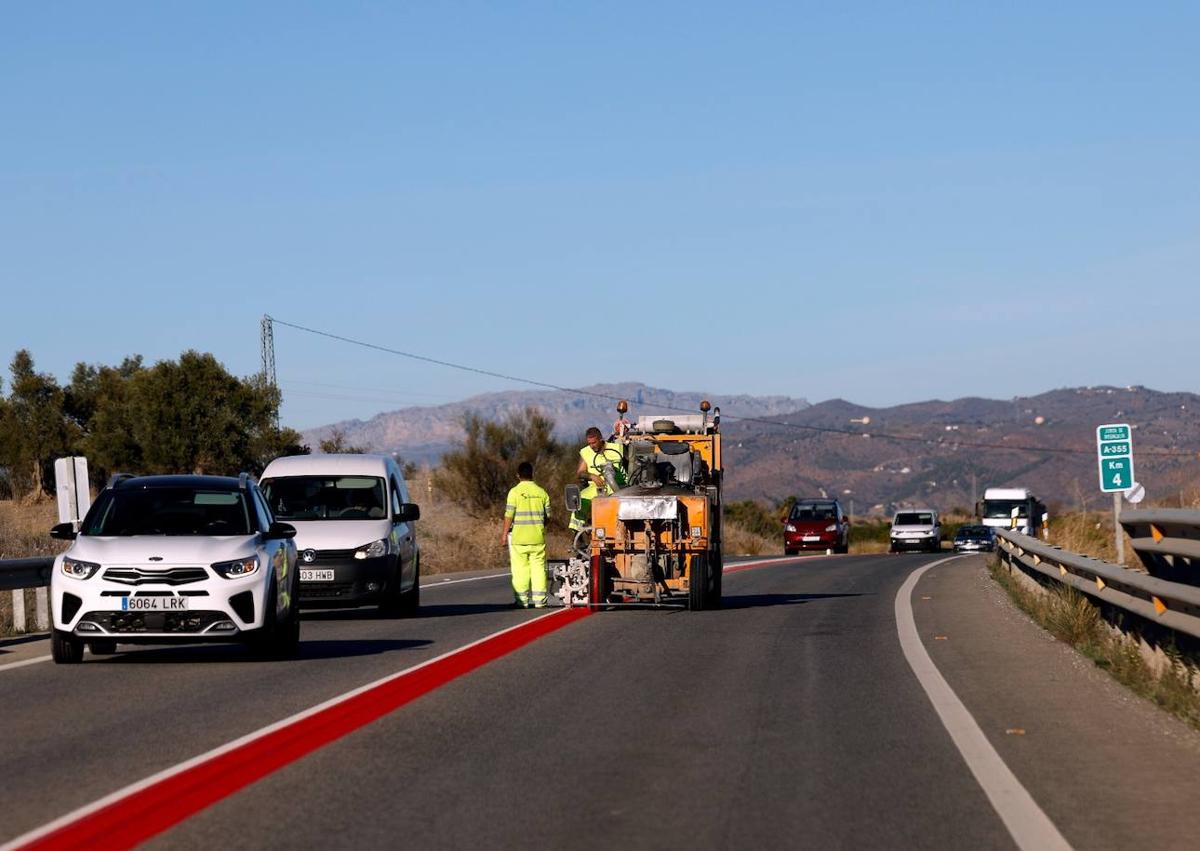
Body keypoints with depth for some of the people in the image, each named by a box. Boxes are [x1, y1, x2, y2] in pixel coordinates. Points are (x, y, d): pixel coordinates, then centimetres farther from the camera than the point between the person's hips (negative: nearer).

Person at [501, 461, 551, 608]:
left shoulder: (515, 492, -6)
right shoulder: (542, 492, 5)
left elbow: (509, 515, -8)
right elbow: (547, 516, 9)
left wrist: (505, 533, 1)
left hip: (519, 537, -3)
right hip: (538, 537, 3)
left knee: (520, 569, 1)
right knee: (538, 568, 5)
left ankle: (522, 600, 1)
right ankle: (539, 600, 4)